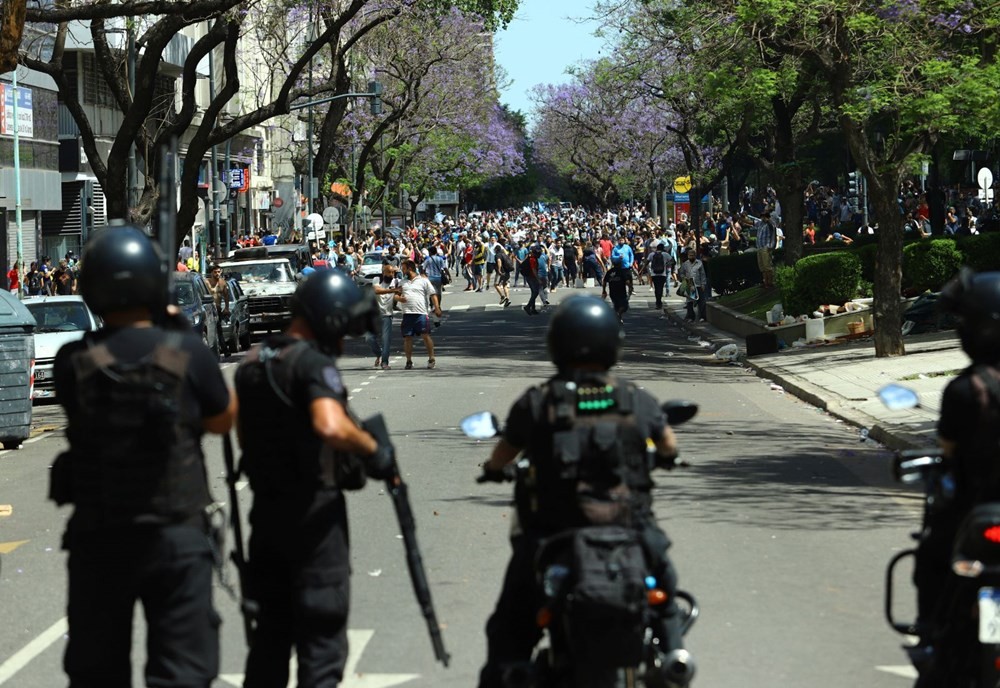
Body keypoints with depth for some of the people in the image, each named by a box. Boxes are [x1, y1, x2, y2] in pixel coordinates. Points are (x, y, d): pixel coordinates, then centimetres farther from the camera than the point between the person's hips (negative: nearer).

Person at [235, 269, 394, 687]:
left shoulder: (253, 361, 10)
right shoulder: (314, 363, -16)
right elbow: (331, 426, -32)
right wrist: (373, 448, -18)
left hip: (265, 507, 8)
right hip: (313, 510, -8)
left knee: (271, 626, 17)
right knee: (321, 636, 0)